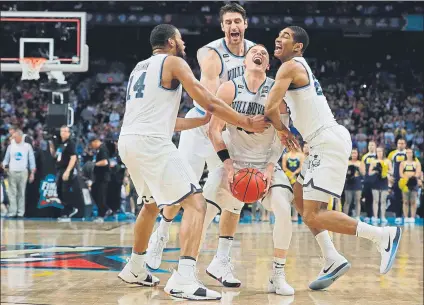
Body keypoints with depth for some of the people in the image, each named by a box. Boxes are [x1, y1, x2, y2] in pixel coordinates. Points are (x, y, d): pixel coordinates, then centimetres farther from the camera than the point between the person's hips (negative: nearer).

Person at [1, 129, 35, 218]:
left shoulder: (27, 146, 4)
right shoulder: (11, 146, 10)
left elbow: (31, 160, 6)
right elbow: (6, 158, 13)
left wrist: (32, 173, 1)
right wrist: (5, 165, -8)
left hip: (23, 172, -1)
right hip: (12, 172, 1)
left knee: (21, 193, 1)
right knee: (12, 193, -3)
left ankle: (20, 212, 5)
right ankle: (12, 212, -2)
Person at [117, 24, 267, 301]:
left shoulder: (141, 67, 25)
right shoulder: (174, 62, 2)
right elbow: (209, 103, -3)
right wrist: (247, 123, 8)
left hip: (127, 141, 9)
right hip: (152, 142, -9)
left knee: (151, 204, 31)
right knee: (196, 203, -11)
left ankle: (135, 269, 40)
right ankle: (184, 280, -26)